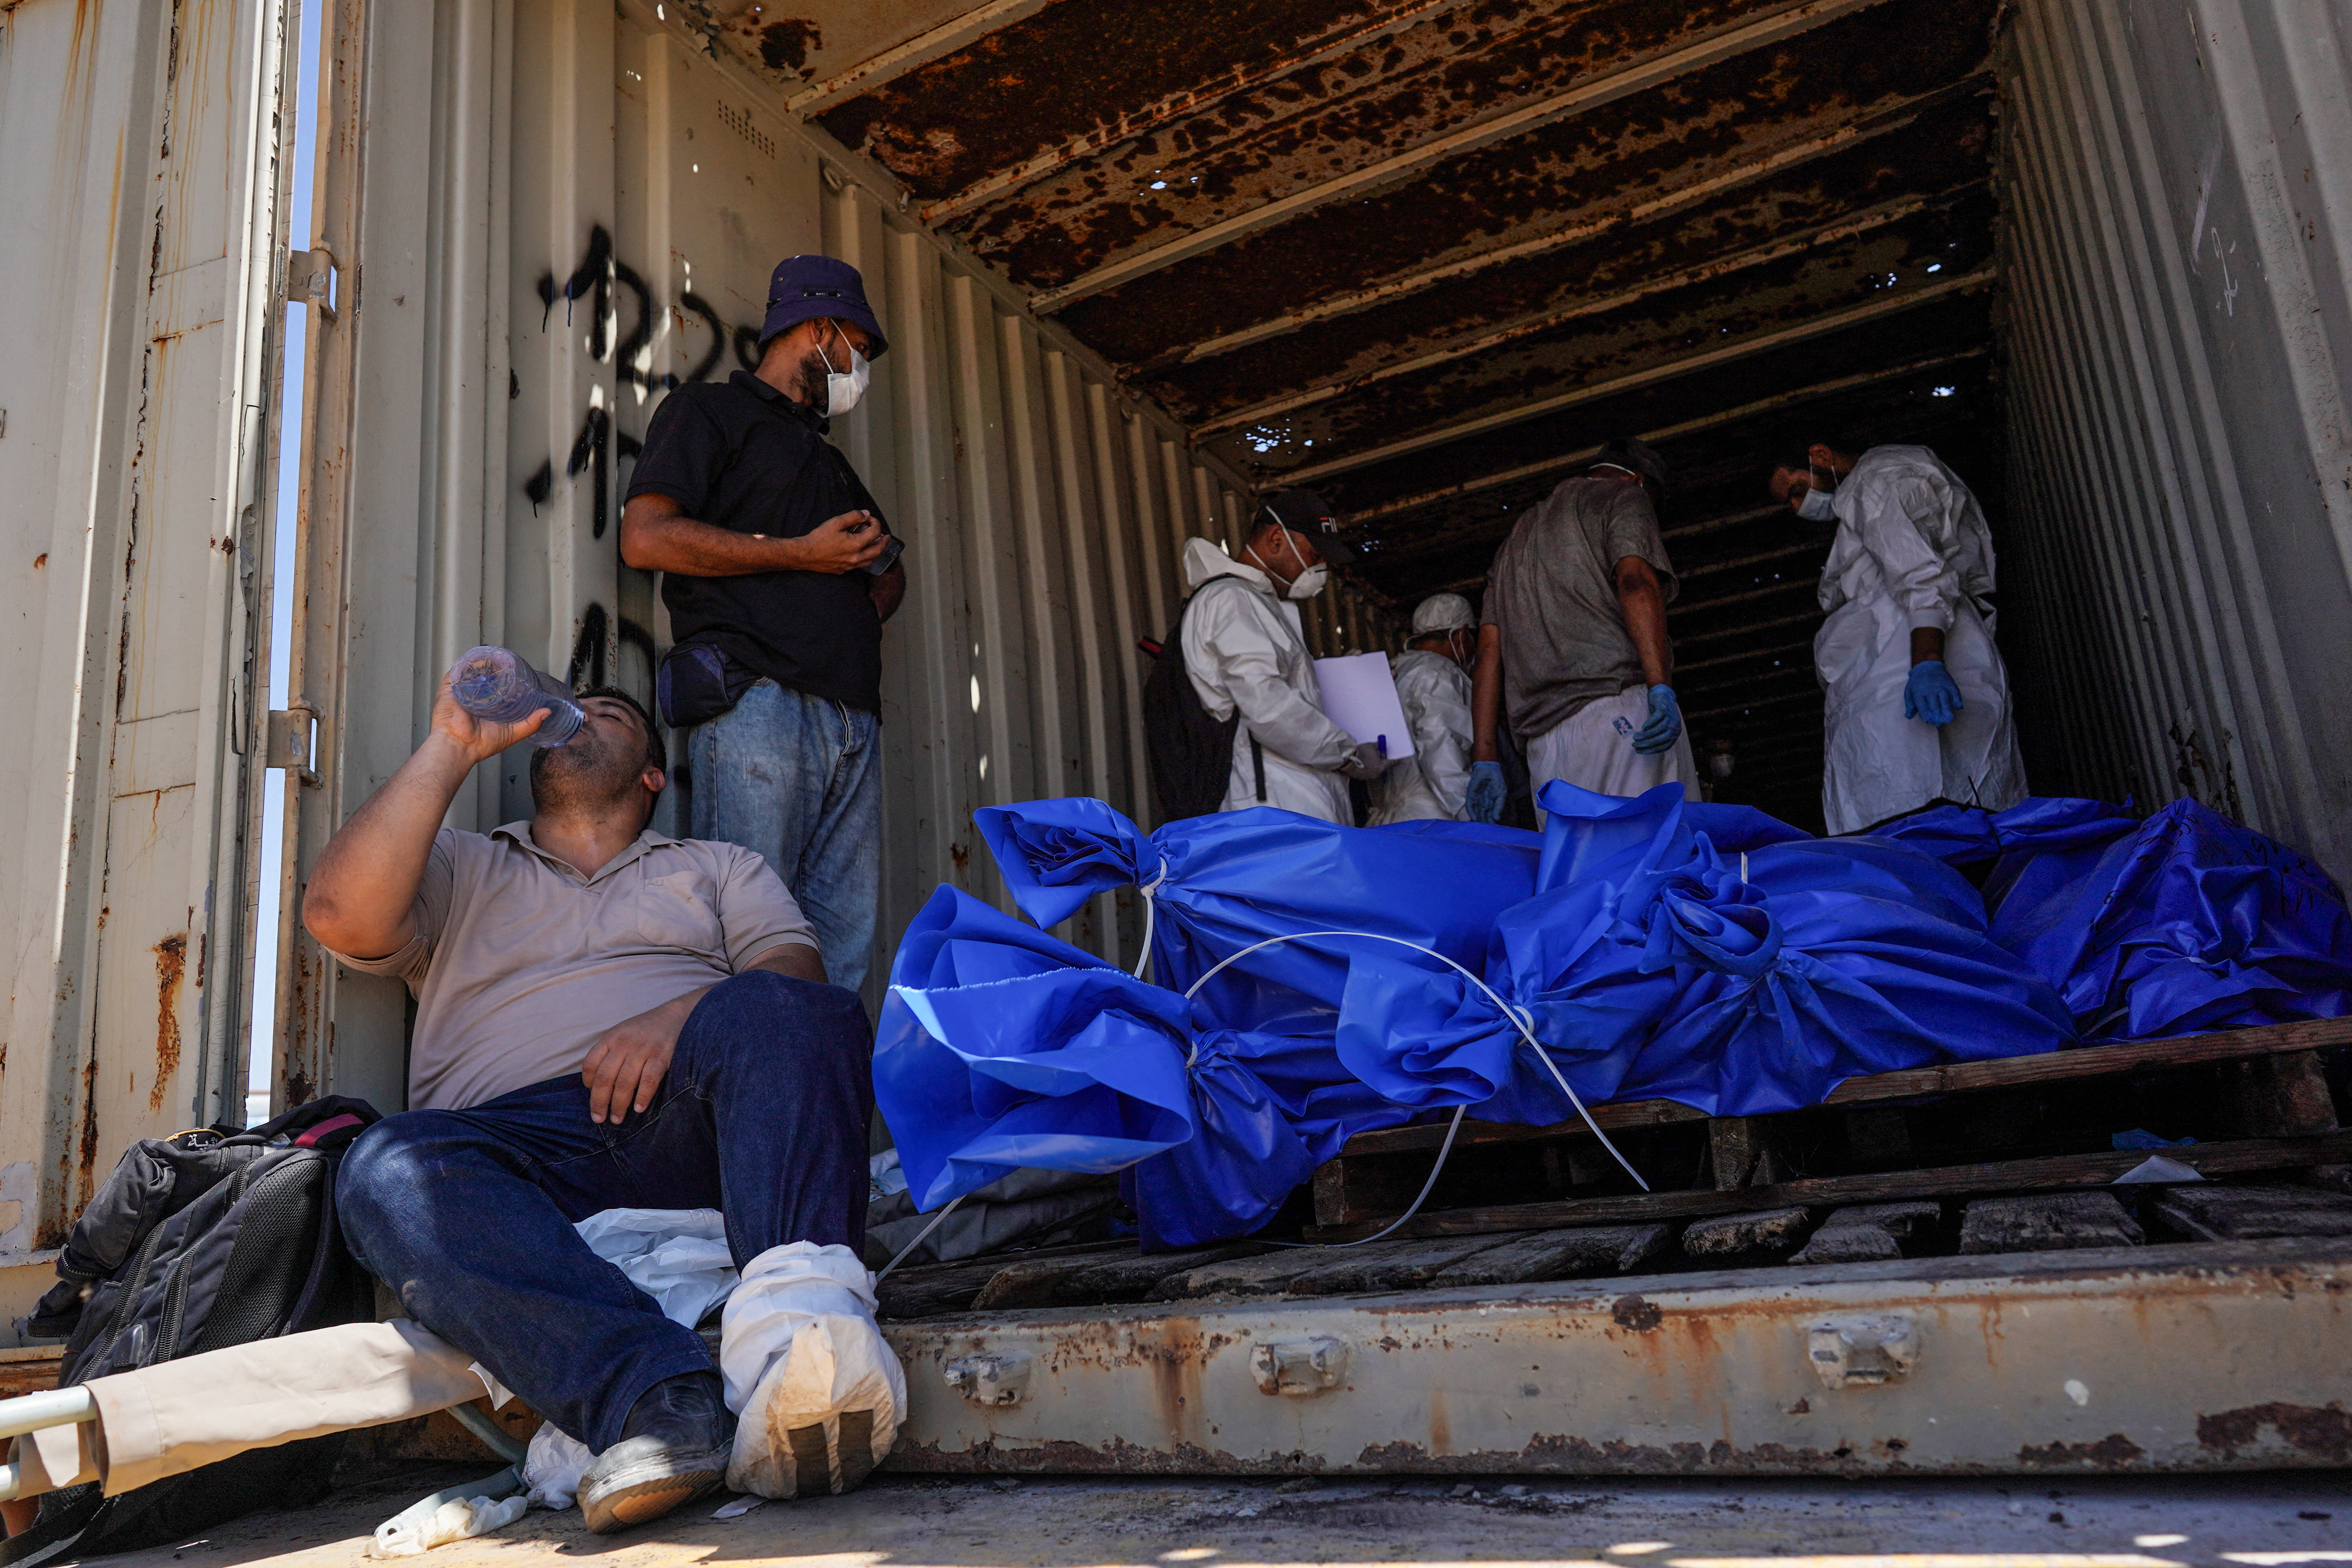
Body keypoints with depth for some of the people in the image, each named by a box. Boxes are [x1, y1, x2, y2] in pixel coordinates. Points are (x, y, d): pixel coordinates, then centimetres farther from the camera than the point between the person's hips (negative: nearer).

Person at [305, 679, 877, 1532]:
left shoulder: (719, 866, 28)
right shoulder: (461, 870, 30)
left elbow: (795, 969, 9)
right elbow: (341, 914, 8)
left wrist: (683, 1014, -12)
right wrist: (452, 748, 8)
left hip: (689, 1119, -1)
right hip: (519, 1139, 1)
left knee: (777, 1012, -31)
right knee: (388, 1167, -31)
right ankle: (656, 1394, -45)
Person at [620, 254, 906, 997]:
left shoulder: (830, 461, 33)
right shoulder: (707, 410, 10)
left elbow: (891, 567, 42)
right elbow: (646, 537, -6)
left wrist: (872, 603, 16)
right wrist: (803, 555, -4)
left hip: (850, 713, 7)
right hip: (757, 701, -7)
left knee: (843, 947, -1)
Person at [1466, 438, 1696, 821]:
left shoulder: (1516, 539, 32)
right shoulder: (1625, 496, 14)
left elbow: (1489, 653, 20)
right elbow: (1635, 580, -9)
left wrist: (1485, 758, 14)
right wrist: (1661, 686, -21)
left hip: (1543, 741, 6)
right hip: (1622, 709, -6)